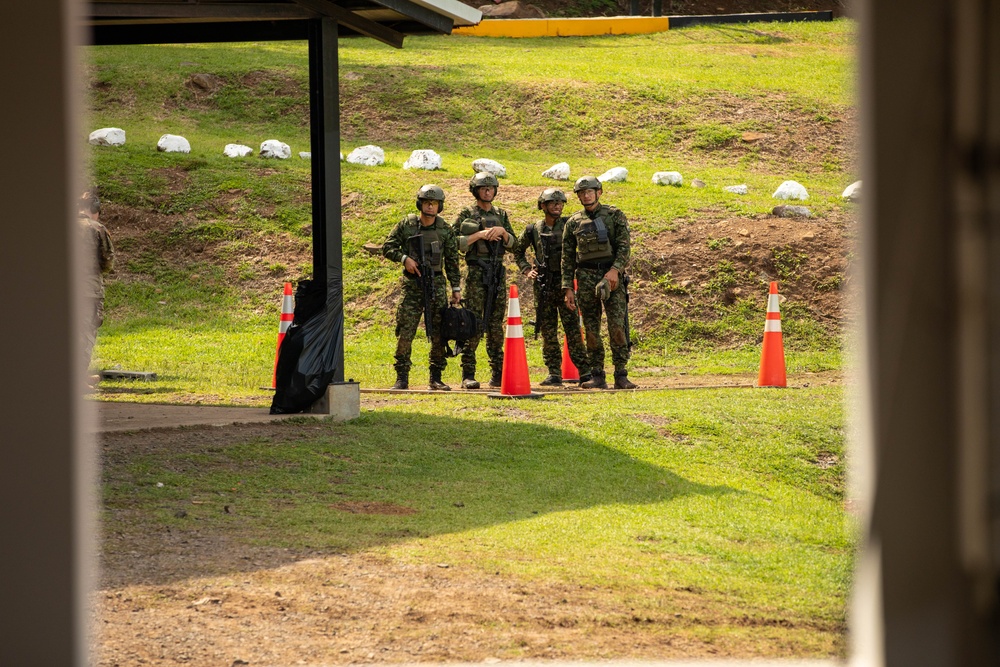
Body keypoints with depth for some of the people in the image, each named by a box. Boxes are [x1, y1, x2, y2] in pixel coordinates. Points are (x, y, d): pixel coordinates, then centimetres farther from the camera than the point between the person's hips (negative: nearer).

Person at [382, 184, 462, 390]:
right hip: (412, 286, -1)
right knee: (405, 333, -6)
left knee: (439, 334, 1)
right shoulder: (406, 225, 0)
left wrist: (456, 288, 4)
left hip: (436, 284, 1)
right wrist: (404, 258, -13)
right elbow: (387, 247, 5)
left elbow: (452, 262, 8)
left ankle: (436, 378, 9)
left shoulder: (445, 230, 4)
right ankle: (402, 378, 0)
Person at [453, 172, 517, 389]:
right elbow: (455, 243, -5)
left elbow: (513, 244, 11)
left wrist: (502, 231, -8)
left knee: (496, 326, 6)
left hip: (498, 273, 4)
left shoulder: (501, 215, 15)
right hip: (475, 273, -4)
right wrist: (479, 234, -14)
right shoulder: (466, 215, 3)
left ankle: (498, 374, 10)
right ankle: (468, 375, -9)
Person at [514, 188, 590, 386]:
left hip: (565, 282, -3)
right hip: (543, 286, 3)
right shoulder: (533, 230, 7)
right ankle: (554, 374, 9)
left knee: (573, 330, -6)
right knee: (548, 333, 4)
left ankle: (585, 371, -4)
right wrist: (526, 269, 10)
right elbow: (518, 251, 23)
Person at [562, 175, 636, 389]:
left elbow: (624, 246, -4)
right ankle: (597, 377, 6)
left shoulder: (614, 216, 4)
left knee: (617, 326, -10)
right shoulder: (573, 222, 12)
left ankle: (621, 376, -9)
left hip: (611, 275, -3)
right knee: (591, 329, 2)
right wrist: (568, 288, 5)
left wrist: (615, 270, -19)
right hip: (586, 277, 3)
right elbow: (567, 257, 13)